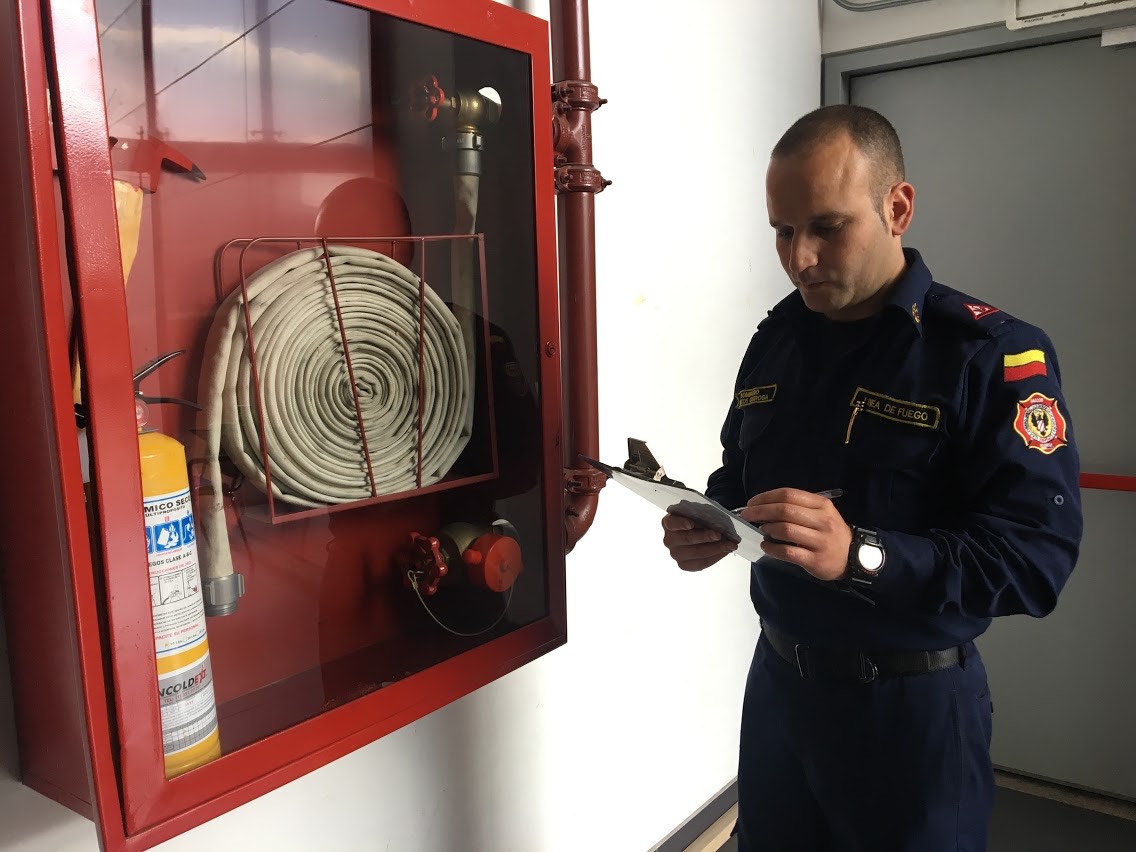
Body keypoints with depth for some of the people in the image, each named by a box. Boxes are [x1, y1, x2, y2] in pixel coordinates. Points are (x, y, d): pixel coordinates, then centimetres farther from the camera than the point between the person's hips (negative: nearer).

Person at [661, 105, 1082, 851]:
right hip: (779, 678, 6)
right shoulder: (776, 338, 4)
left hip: (913, 703, -5)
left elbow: (1038, 554, -22)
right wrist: (709, 524, -10)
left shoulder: (993, 354, -15)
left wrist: (861, 555, -36)